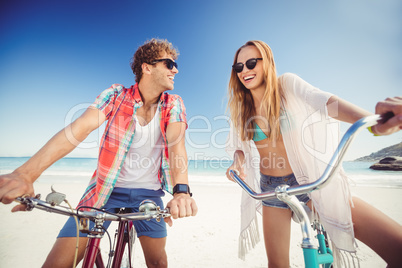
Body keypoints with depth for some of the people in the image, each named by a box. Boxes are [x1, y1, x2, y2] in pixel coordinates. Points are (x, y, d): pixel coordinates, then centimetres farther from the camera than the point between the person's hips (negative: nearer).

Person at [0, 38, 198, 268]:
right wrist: (25, 173, -33)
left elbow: (176, 143, -21)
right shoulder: (116, 94, -7)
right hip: (106, 188, 0)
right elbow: (78, 129, -20)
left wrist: (181, 190, -38)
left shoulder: (173, 104, -5)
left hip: (148, 193, 1)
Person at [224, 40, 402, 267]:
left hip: (313, 180, -1)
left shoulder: (288, 84, -7)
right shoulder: (240, 108, 0)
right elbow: (238, 146, 2)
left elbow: (324, 101, -23)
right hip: (272, 187, 2)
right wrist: (238, 163, -20)